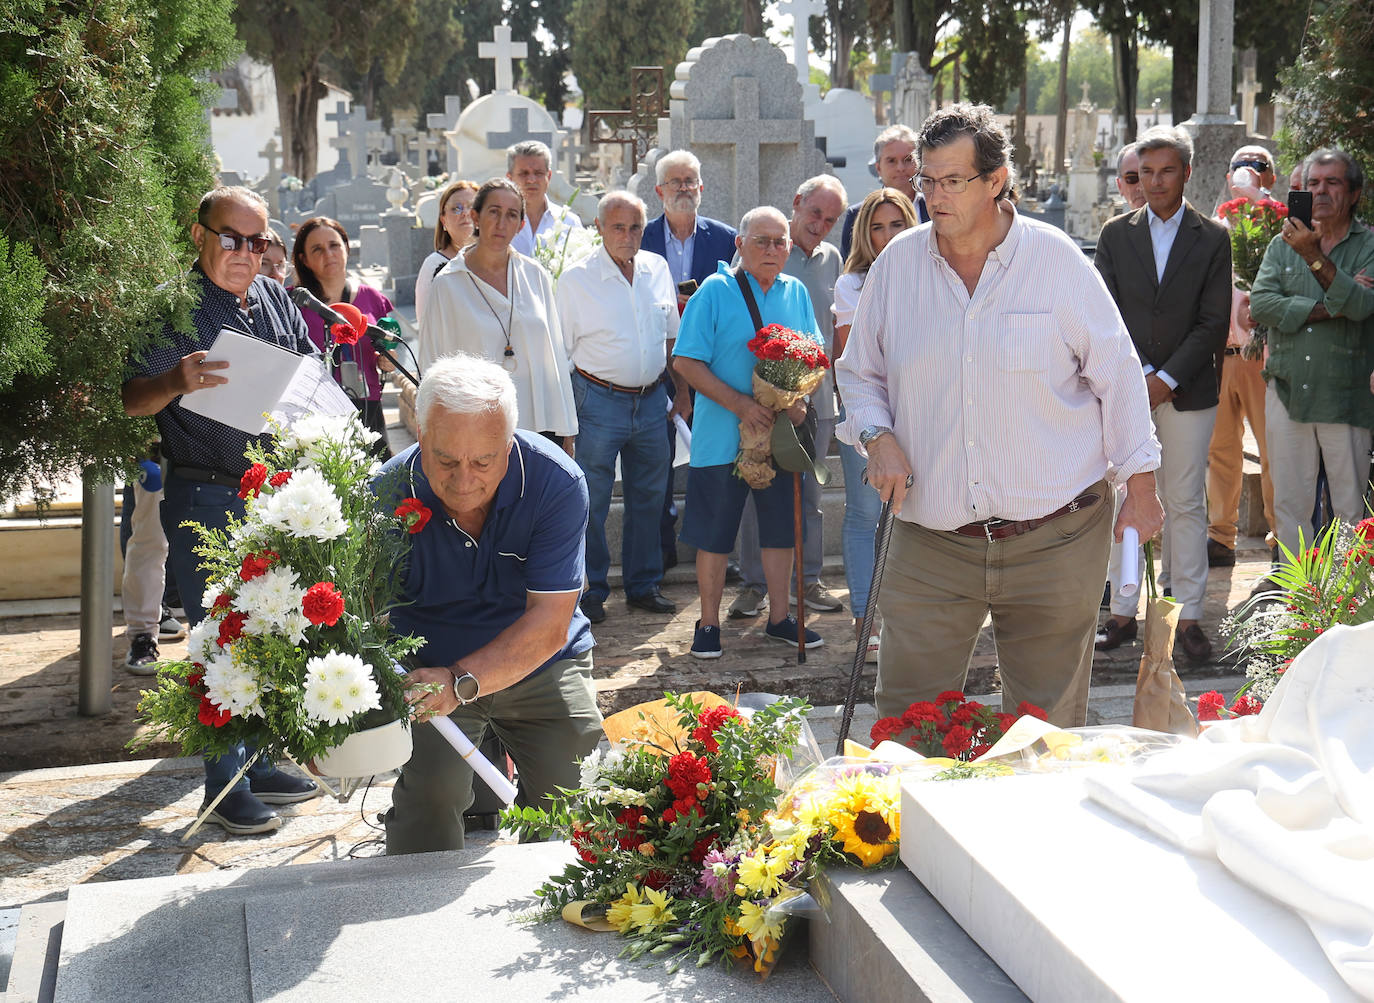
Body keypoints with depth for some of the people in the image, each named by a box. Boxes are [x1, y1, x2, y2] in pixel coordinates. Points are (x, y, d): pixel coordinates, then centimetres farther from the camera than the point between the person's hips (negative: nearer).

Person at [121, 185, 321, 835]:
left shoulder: (278, 301, 11)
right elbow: (130, 400, -12)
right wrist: (175, 381, -33)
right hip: (205, 503, -6)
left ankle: (256, 764, 26)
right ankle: (225, 788, 6)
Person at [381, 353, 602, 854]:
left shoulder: (557, 483, -22)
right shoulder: (389, 494, -20)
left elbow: (549, 624, -23)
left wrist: (462, 681, -37)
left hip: (540, 665, 1)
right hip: (428, 665, -1)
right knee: (430, 788, -23)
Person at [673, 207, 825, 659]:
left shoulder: (796, 293, 9)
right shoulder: (715, 291, -6)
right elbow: (686, 361, -11)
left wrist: (801, 398, -8)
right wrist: (739, 404, -20)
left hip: (781, 435, 4)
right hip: (723, 436, -4)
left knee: (781, 528, 12)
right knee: (715, 534, 3)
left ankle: (779, 617, 26)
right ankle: (708, 624, 15)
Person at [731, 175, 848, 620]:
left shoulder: (831, 258, 11)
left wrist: (836, 381, 15)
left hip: (817, 393, 4)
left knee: (810, 492, 10)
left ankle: (808, 579, 19)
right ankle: (753, 584, 9)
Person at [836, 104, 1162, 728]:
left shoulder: (1057, 261, -2)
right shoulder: (897, 264, 4)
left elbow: (1117, 375, 3)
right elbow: (859, 373, 16)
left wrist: (1140, 487, 2)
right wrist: (876, 436, -4)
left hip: (1054, 539, -2)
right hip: (930, 542, 2)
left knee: (1047, 726, 6)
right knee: (904, 724, 1)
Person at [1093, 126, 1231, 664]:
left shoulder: (1213, 239, 4)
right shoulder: (1115, 234, 7)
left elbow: (1214, 322, -2)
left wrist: (1166, 378, -10)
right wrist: (1139, 374, -9)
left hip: (1187, 391, -1)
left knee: (1185, 504, 3)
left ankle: (1188, 616, 9)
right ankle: (1122, 613, 9)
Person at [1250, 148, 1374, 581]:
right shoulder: (1283, 244, 10)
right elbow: (1261, 303, -4)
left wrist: (1315, 257, -23)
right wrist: (1326, 310, -11)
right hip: (1287, 392, 3)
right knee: (1289, 501, 9)